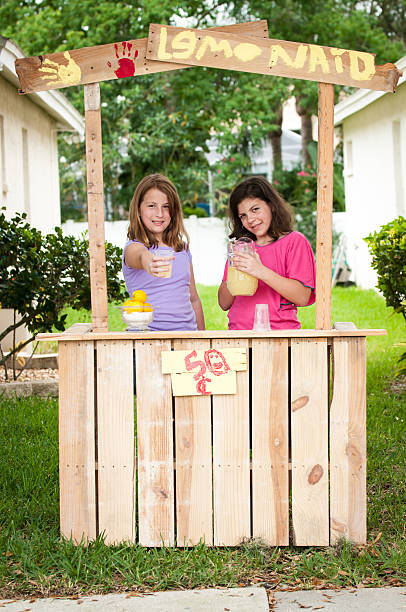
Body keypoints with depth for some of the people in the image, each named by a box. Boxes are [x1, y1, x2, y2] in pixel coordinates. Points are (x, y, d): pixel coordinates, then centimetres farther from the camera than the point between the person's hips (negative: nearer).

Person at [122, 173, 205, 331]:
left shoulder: (183, 247, 14)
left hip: (187, 332, 4)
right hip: (150, 333, -4)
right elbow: (140, 256, -28)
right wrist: (149, 263, -50)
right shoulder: (133, 247, -3)